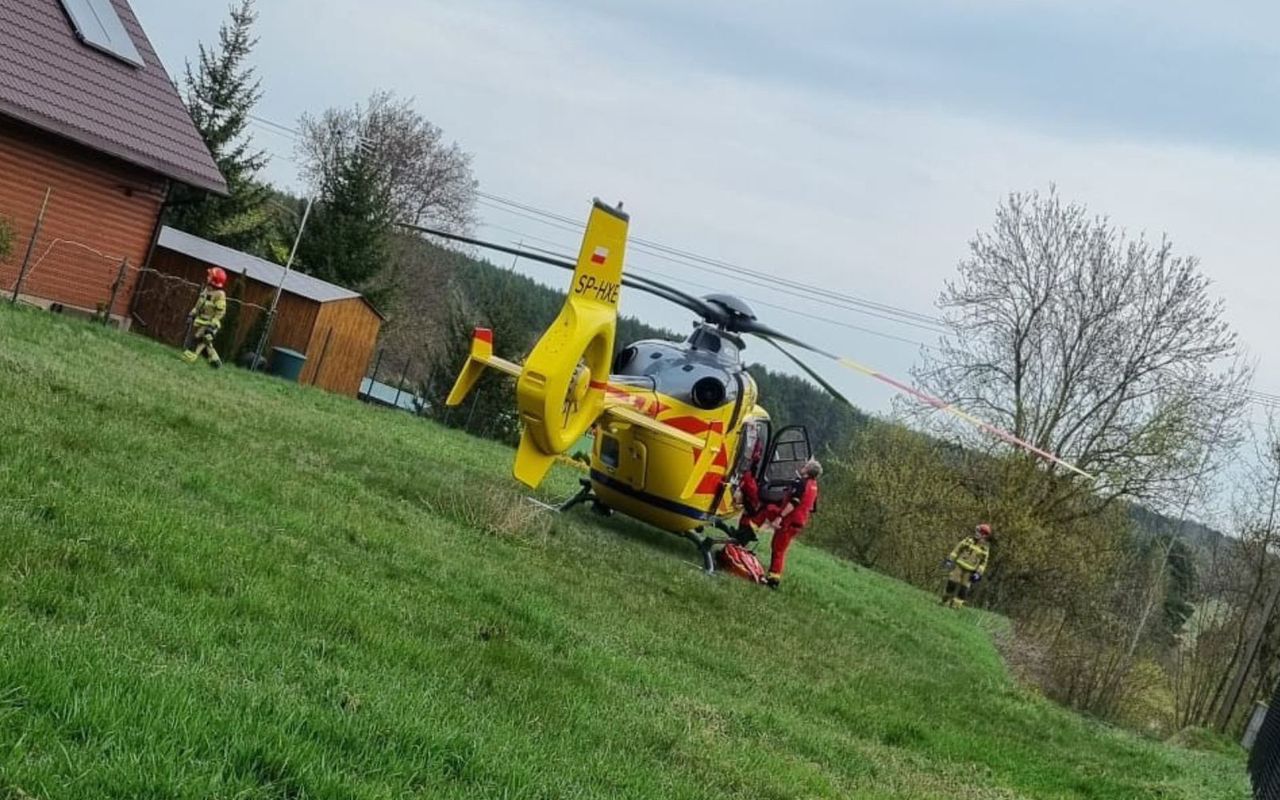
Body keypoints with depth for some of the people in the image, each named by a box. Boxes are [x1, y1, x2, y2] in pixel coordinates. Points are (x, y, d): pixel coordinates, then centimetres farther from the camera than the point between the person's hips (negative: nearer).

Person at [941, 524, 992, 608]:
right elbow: (957, 549, 6)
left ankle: (956, 605, 4)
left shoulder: (985, 548, 1)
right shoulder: (969, 540, 3)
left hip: (970, 571, 0)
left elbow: (983, 562, 5)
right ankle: (946, 601, 8)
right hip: (959, 566, 0)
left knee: (963, 589, -2)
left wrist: (978, 573, -5)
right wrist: (950, 559, 1)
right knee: (952, 583, -5)